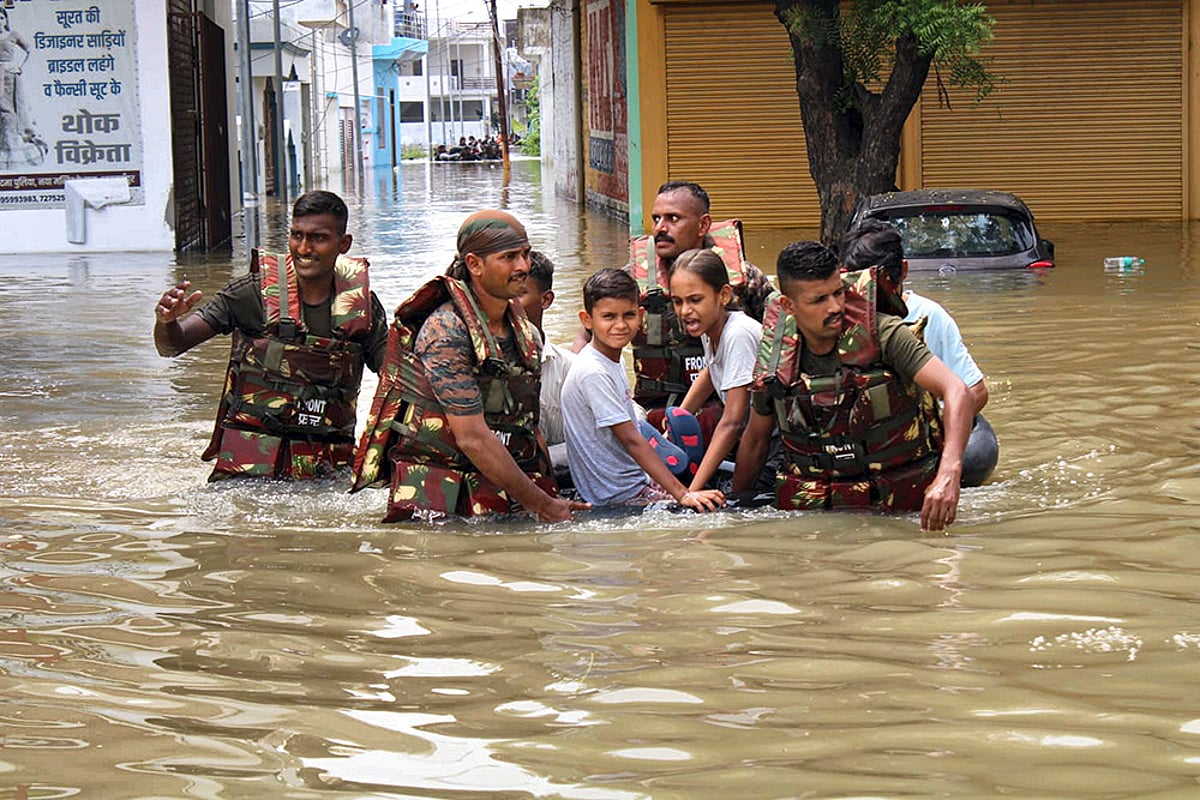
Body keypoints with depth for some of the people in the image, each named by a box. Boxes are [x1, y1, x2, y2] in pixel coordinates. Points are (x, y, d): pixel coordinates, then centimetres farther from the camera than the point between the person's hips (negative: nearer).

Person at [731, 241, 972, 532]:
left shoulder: (884, 335, -11)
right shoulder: (774, 361, -1)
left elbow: (956, 393, -20)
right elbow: (755, 439, 17)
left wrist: (948, 475, -36)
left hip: (899, 501, -3)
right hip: (810, 507, 3)